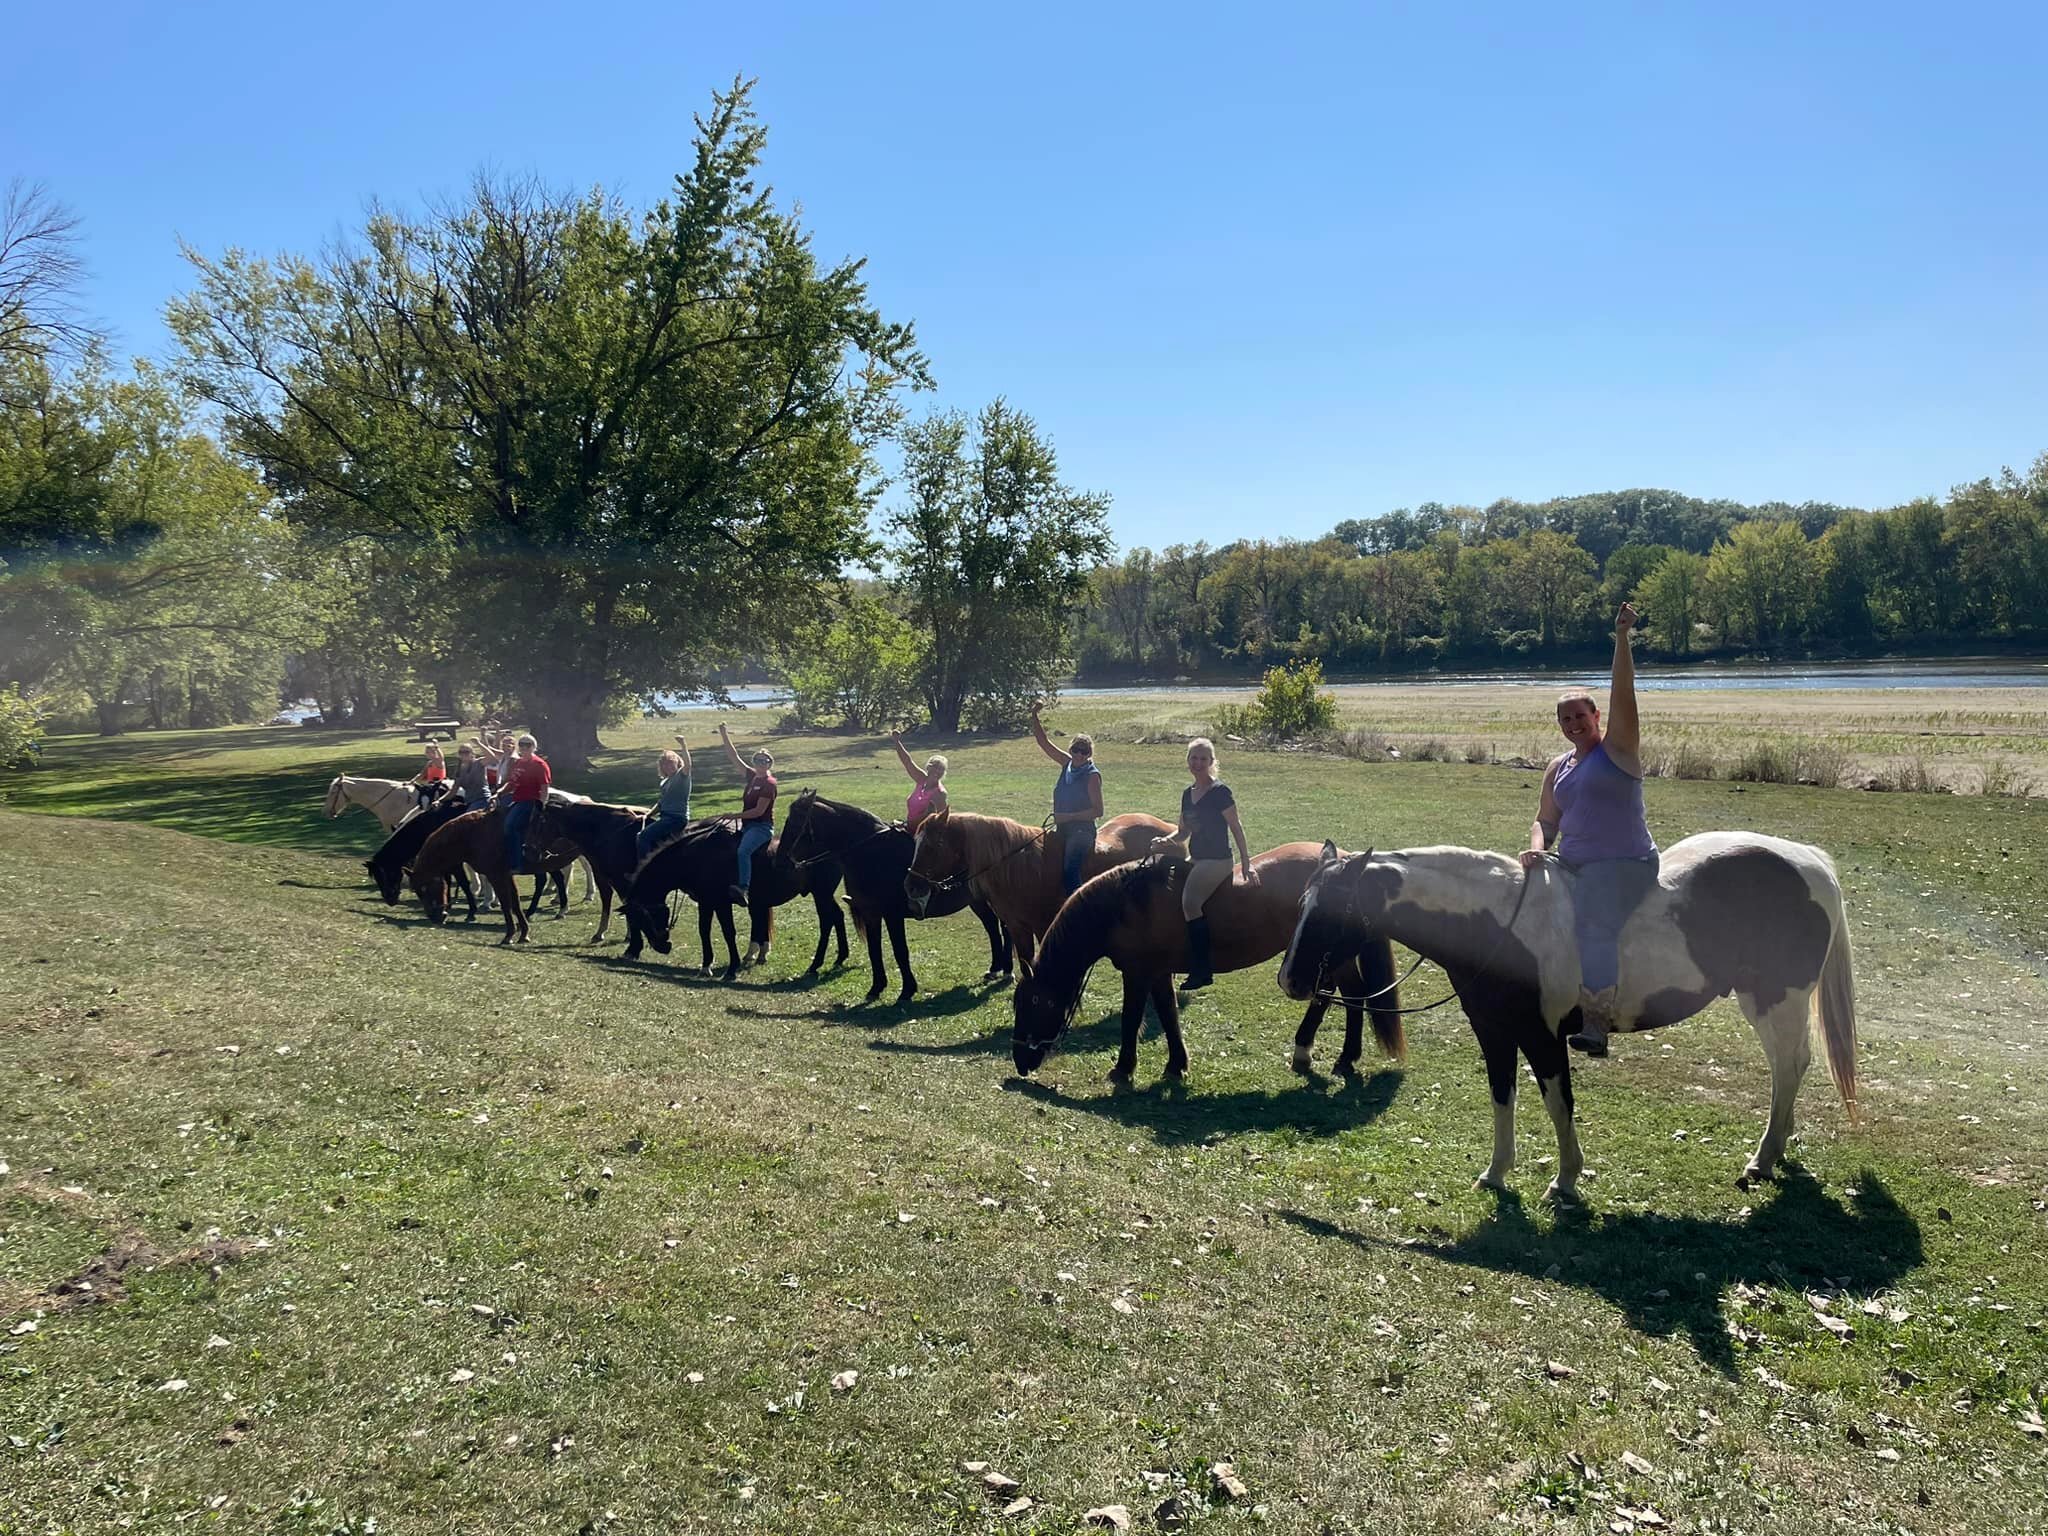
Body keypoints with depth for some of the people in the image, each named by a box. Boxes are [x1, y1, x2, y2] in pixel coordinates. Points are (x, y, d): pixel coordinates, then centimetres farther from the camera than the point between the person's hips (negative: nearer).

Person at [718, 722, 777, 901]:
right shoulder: (752, 776, 12)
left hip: (762, 827, -9)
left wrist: (736, 815, -13)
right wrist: (724, 735, 7)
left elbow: (759, 811, -15)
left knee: (743, 851, -31)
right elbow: (734, 757, 13)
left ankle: (743, 889, -42)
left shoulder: (769, 783, -10)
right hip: (747, 825, 9)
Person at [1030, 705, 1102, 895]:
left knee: (1069, 870, -25)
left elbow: (1098, 811, -12)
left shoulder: (1092, 776, -9)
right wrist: (1034, 717, 4)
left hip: (1081, 831, -8)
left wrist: (1068, 816, -18)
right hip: (1062, 829, 8)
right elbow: (1044, 743, 13)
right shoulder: (1067, 764, 8)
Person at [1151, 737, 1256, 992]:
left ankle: (1202, 971, -21)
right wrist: (1166, 840, -1)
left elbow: (1236, 828, -10)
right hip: (1195, 859, 9)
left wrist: (1246, 865, -15)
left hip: (1217, 861, -9)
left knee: (1190, 902, -25)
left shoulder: (1220, 791, -9)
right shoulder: (1188, 794, 13)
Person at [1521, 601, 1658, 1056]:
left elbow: (1623, 693, -15)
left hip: (1622, 863, -8)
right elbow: (1545, 820, 17)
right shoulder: (1558, 768, 15)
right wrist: (1537, 847, -5)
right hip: (1571, 865, 8)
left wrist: (1622, 638, -24)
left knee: (1595, 929, -25)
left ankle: (1596, 1026, -23)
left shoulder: (1618, 747, -2)